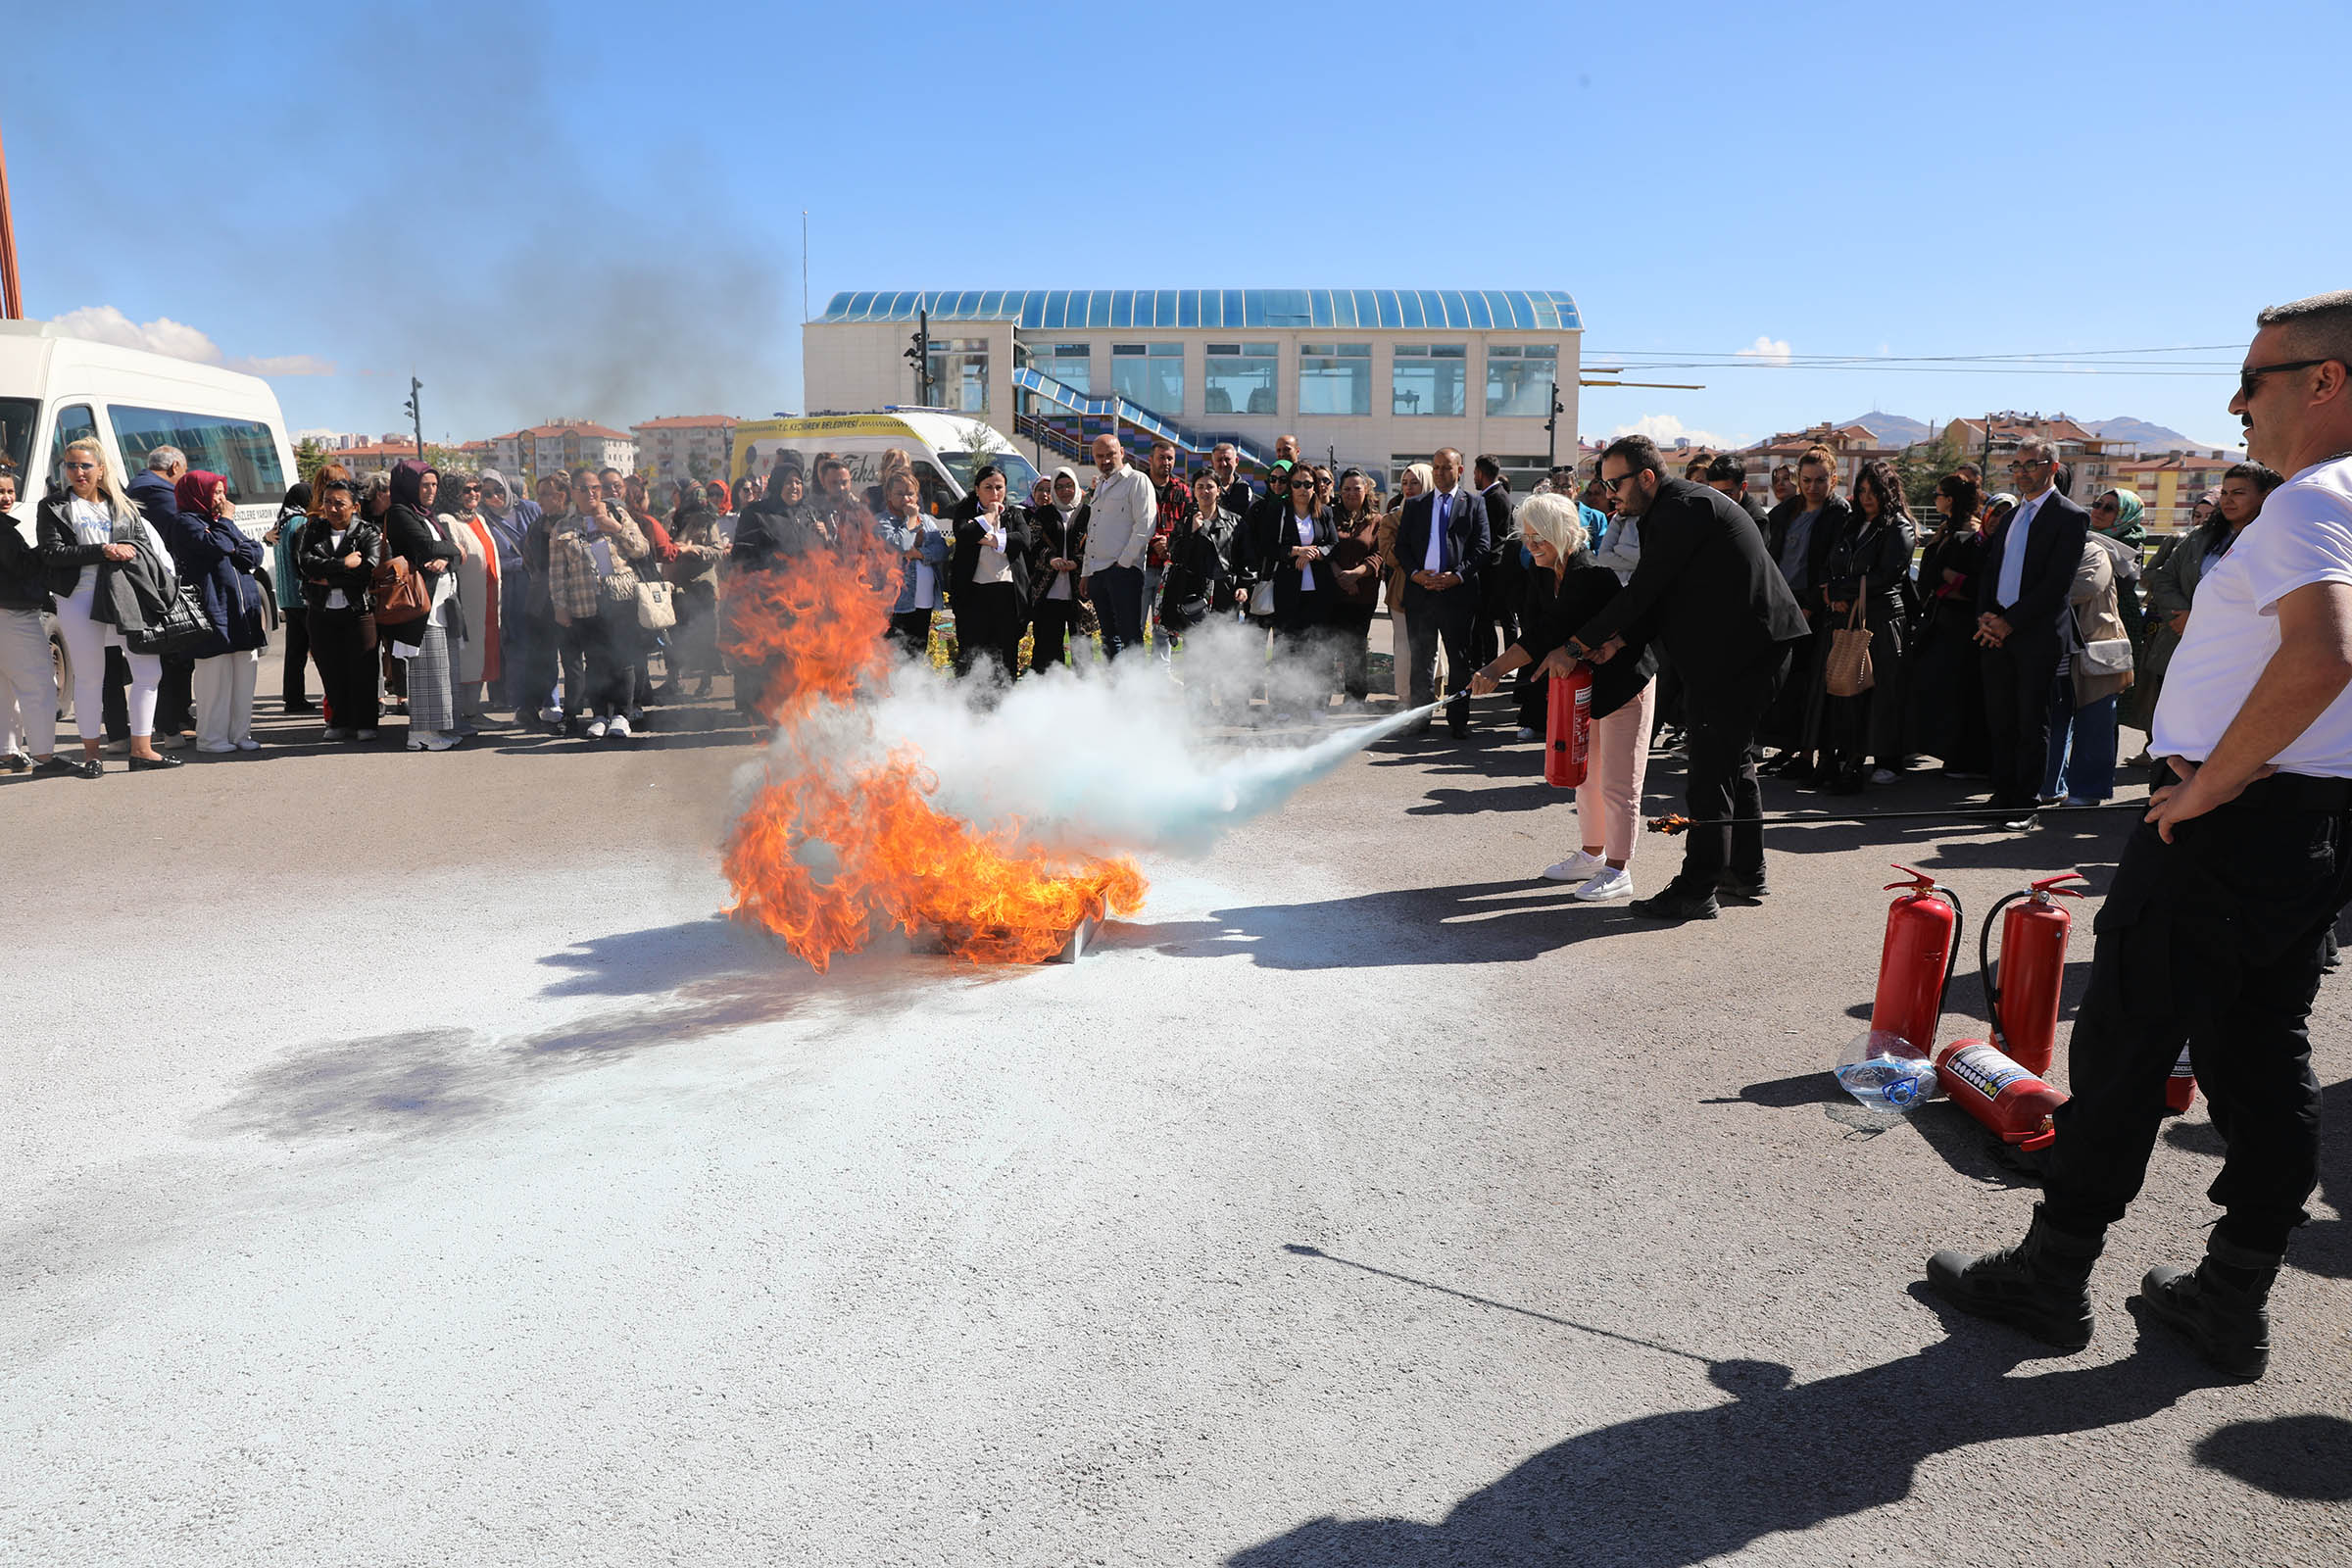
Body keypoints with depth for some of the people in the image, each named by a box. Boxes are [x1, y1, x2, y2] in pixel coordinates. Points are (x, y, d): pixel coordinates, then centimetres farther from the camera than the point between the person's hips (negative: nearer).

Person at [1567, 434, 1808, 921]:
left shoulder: (1684, 507, -17)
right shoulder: (1674, 509, 15)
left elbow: (1644, 589, -19)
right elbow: (1661, 597, 12)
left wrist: (1584, 638, -12)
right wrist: (1619, 640, -2)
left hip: (1742, 651, -11)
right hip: (1752, 648, 11)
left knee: (1711, 771, -8)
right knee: (1734, 758, 19)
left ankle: (1696, 890, -3)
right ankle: (1746, 871, 32)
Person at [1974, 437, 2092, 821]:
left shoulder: (2071, 516, -5)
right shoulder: (2012, 514, 17)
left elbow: (2057, 584, -13)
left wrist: (2010, 622, -15)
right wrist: (1985, 616, -1)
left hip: (2036, 636, -6)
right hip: (1997, 633, 6)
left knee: (2032, 723, 0)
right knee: (1999, 720, 10)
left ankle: (2027, 802, 6)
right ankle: (2002, 793, 19)